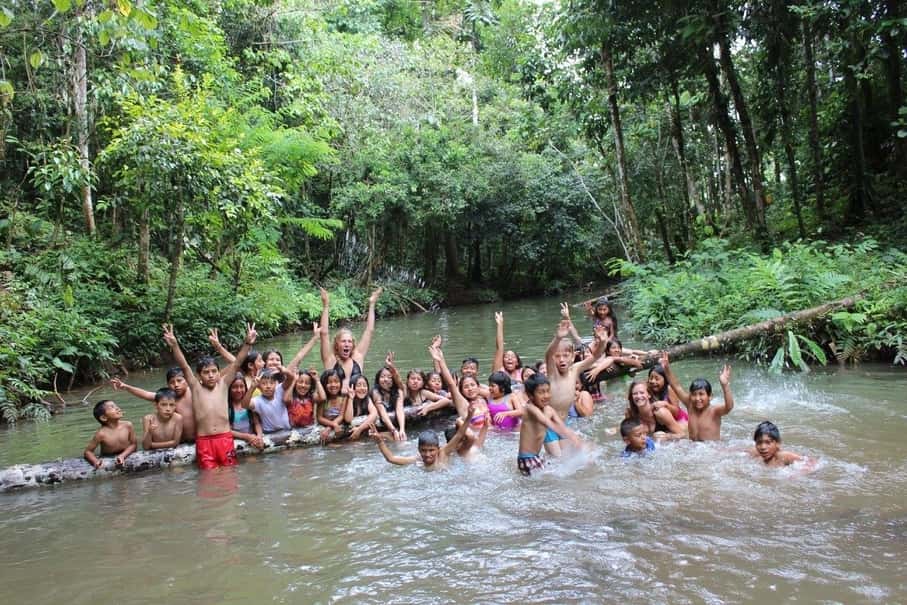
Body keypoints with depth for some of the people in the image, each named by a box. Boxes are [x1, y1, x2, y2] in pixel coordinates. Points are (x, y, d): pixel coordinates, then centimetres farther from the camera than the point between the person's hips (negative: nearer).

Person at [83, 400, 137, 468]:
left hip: (126, 458, 1)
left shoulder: (127, 425, -9)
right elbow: (88, 451, -8)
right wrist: (96, 461, -26)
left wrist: (123, 455, -18)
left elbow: (133, 444, -2)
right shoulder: (102, 433, -15)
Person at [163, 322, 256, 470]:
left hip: (225, 438, 1)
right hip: (204, 441, -1)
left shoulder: (223, 384, 6)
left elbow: (236, 364, -1)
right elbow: (184, 367, -6)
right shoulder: (196, 387, 5)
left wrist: (247, 343, -13)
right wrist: (174, 345, -19)